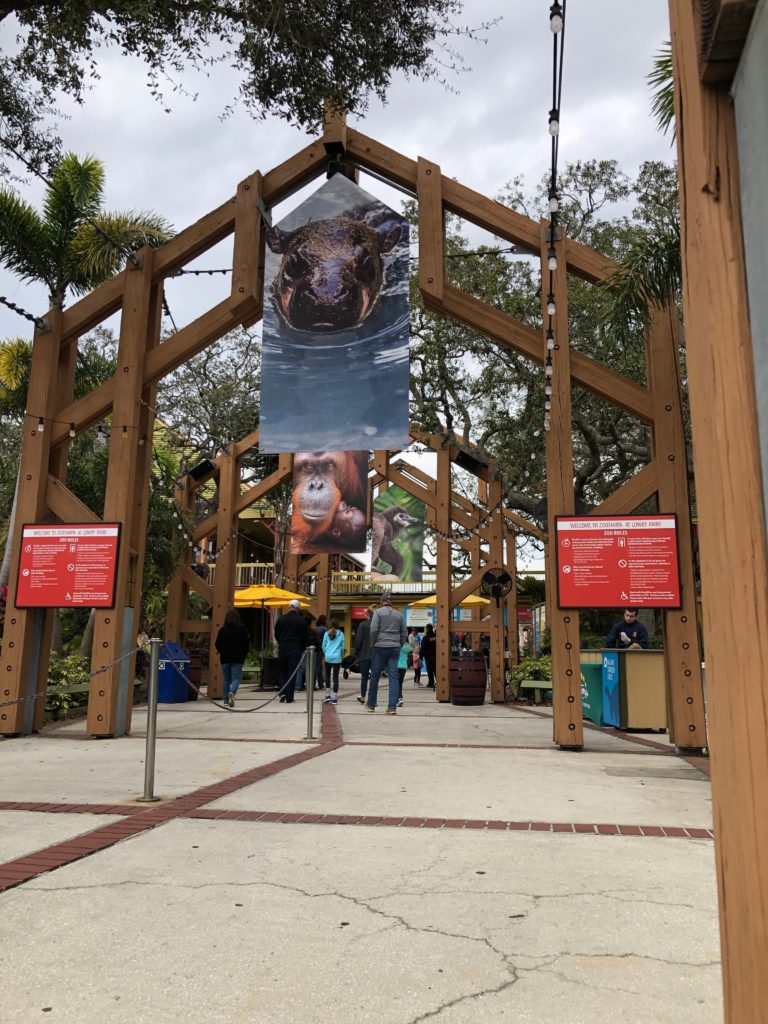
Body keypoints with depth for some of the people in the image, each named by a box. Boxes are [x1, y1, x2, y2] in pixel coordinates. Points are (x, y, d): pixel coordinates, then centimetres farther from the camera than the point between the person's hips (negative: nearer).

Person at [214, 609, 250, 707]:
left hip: (225, 658, 2)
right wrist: (244, 654, 14)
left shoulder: (222, 630, 1)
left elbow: (217, 644, 4)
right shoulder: (242, 629, -3)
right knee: (236, 677, 0)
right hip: (238, 658, -2)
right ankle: (232, 692, -27)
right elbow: (247, 643, -2)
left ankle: (226, 700, 12)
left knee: (226, 679, 11)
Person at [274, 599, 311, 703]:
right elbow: (306, 636, -3)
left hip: (282, 649, 2)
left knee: (283, 672, 15)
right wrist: (305, 647, 14)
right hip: (295, 650, -2)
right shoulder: (301, 620, -5)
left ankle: (282, 694, 1)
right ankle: (289, 698, -1)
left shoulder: (281, 619, 3)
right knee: (292, 673, 1)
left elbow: (276, 635, 10)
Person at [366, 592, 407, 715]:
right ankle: (392, 707, -5)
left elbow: (373, 629, -11)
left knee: (375, 676, 9)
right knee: (393, 677, 1)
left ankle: (371, 705, 19)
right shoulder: (398, 615, 12)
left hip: (380, 647, -3)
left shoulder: (378, 612, -1)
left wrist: (373, 643, 1)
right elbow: (405, 633, 13)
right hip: (395, 649, 3)